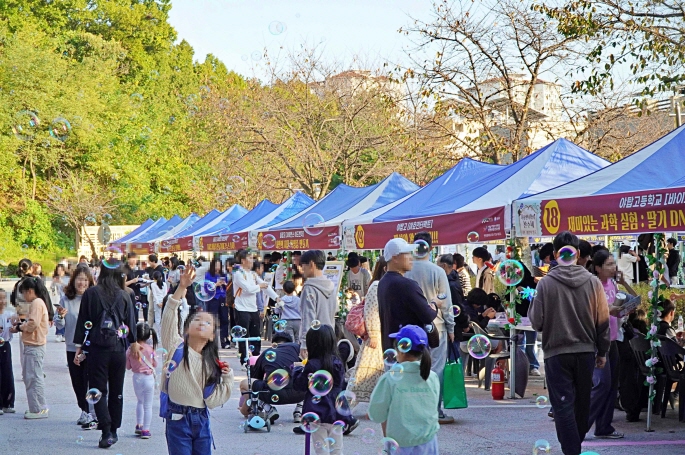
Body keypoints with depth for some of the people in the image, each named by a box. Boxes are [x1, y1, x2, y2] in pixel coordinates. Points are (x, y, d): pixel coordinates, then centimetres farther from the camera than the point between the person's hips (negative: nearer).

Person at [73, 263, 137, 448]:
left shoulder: (91, 293, -3)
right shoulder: (124, 296, 0)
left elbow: (83, 321, 0)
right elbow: (131, 324, 5)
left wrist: (79, 347, 5)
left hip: (97, 348, -2)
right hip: (119, 349, 2)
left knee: (99, 391, 2)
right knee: (116, 391, 14)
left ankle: (106, 432, -10)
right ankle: (113, 431, 20)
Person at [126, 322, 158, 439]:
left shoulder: (130, 350, -9)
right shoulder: (151, 349, -12)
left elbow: (128, 366, 1)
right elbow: (155, 364, 0)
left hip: (137, 378, 2)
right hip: (148, 378, -2)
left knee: (140, 401, 25)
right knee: (148, 405, 6)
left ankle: (139, 425, 25)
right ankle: (145, 430, 6)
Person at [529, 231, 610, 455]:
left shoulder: (546, 282, -11)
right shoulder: (593, 281, -3)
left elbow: (536, 322, -8)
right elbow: (603, 321, 1)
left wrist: (531, 305, 11)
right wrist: (602, 351, 12)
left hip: (557, 353, -3)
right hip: (586, 351, 4)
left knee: (564, 405, 1)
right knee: (582, 403, 20)